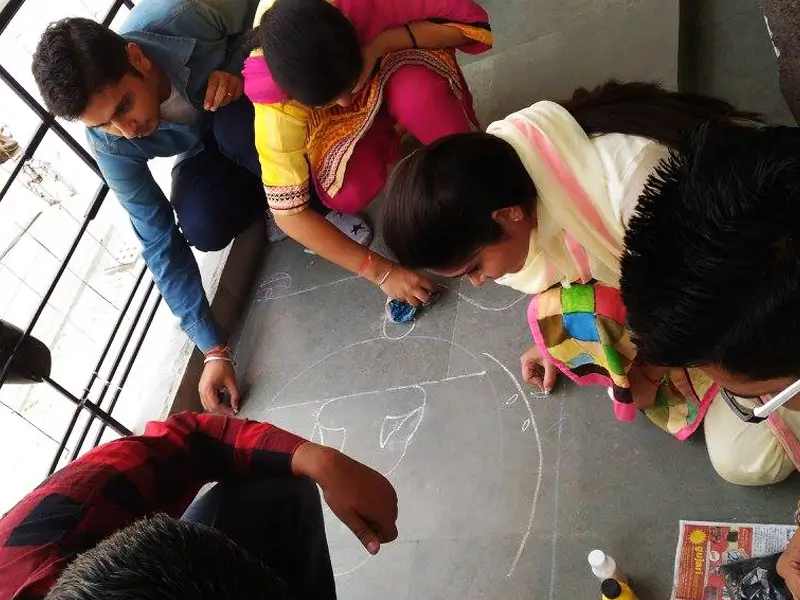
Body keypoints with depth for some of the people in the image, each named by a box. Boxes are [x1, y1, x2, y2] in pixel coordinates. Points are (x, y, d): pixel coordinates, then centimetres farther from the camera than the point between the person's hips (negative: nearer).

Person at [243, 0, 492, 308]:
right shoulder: (278, 110, -35)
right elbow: (287, 213, -30)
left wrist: (382, 43, -41)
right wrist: (381, 271, -31)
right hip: (343, 125, 0)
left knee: (419, 92, -36)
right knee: (348, 196, -31)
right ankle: (393, 150, 4)